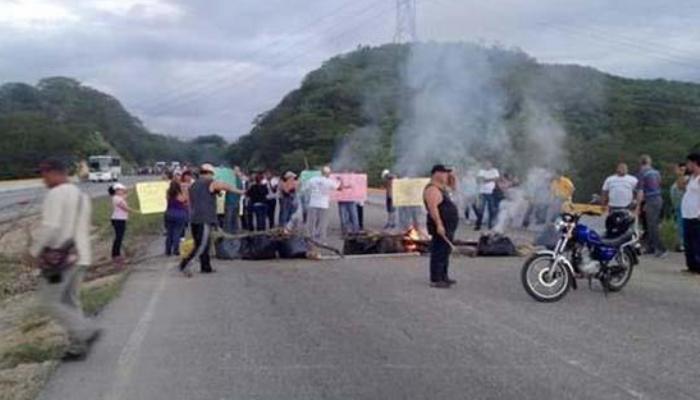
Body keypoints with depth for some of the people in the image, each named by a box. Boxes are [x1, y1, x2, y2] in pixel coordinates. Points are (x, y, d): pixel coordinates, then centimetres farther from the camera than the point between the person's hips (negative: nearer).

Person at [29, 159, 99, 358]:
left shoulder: (56, 194, -12)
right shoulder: (81, 195, 16)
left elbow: (50, 227, -22)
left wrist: (34, 251, -11)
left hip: (60, 257, -9)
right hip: (79, 256, 9)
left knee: (50, 300, 0)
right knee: (70, 300, 15)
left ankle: (86, 331, -7)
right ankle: (77, 345, 14)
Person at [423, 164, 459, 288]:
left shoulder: (441, 188, 17)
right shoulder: (432, 189, -17)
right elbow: (433, 208, -27)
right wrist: (439, 224, -31)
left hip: (448, 226, 11)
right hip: (441, 227, -11)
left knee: (446, 252, 17)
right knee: (439, 253, -9)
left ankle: (444, 277, 26)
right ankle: (435, 280, -6)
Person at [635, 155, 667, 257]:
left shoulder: (642, 173, -10)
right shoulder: (656, 172, 11)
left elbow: (640, 191, -13)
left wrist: (638, 206, -8)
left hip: (650, 201, -8)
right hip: (659, 199, 8)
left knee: (652, 226, -4)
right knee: (652, 225, 15)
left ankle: (661, 249, -7)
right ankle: (650, 247, 20)